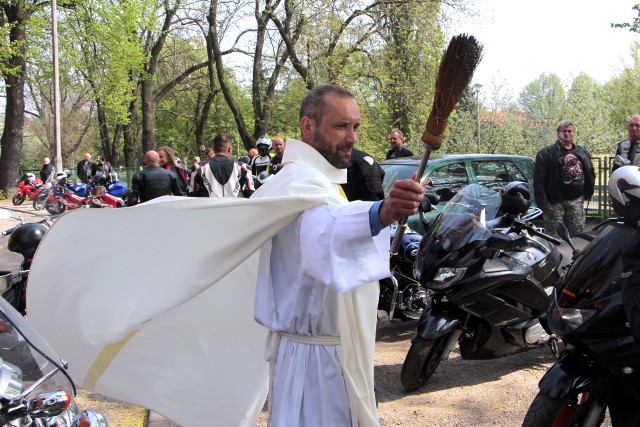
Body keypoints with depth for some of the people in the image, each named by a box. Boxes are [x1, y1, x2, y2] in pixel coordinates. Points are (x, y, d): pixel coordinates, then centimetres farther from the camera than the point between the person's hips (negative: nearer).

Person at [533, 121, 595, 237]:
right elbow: (538, 181, -9)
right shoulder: (546, 153, -4)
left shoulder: (583, 152, 13)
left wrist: (587, 193, 9)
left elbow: (590, 174, 20)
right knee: (554, 238, -3)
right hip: (555, 202, -5)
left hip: (577, 200, 5)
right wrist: (543, 202, -16)